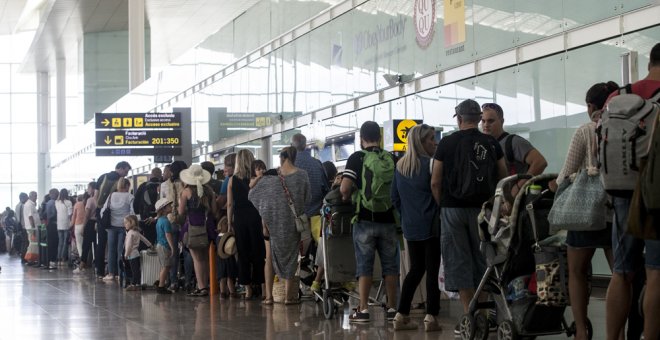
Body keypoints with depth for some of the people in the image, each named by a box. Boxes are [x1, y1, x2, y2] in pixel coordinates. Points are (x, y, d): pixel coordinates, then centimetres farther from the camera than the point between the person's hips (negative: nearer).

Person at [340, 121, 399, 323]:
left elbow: (345, 188, -15)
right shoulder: (392, 159, 2)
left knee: (364, 265, 3)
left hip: (365, 220, -2)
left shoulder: (357, 158, -7)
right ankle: (392, 308, 11)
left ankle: (363, 309, 1)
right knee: (390, 265, 9)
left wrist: (346, 196, 6)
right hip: (388, 219, 2)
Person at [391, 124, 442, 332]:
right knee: (432, 270, -2)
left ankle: (401, 316, 11)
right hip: (431, 225, -6)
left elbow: (395, 198, 12)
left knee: (415, 269, 14)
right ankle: (431, 318, -5)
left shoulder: (400, 166, 8)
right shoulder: (430, 164, -12)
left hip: (410, 226, 6)